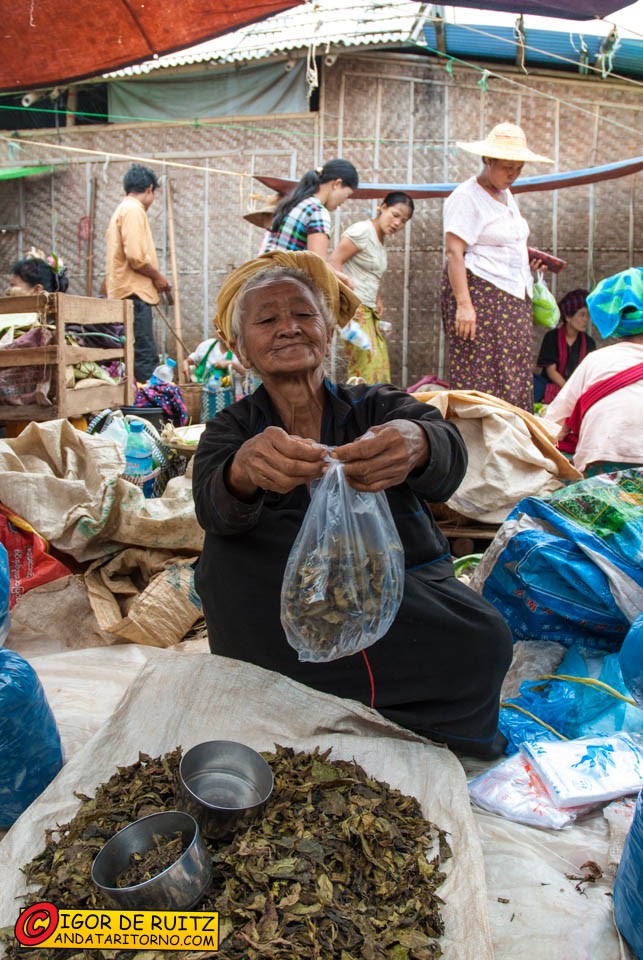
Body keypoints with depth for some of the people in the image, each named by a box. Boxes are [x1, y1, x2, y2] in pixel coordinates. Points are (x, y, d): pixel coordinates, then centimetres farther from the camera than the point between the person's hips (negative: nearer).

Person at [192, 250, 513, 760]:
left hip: (409, 594, 0)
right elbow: (213, 506, -16)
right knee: (226, 555, -26)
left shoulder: (381, 407, 7)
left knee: (483, 640, -28)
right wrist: (245, 470, -41)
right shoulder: (231, 429, 8)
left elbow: (449, 453, -17)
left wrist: (417, 445, -43)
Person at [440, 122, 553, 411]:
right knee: (482, 376, -12)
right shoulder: (466, 196, -7)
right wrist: (463, 303, -24)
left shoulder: (505, 194, 21)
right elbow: (454, 252, -16)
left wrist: (528, 258, 16)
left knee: (516, 377, 4)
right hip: (479, 294, -9)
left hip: (514, 299, 9)